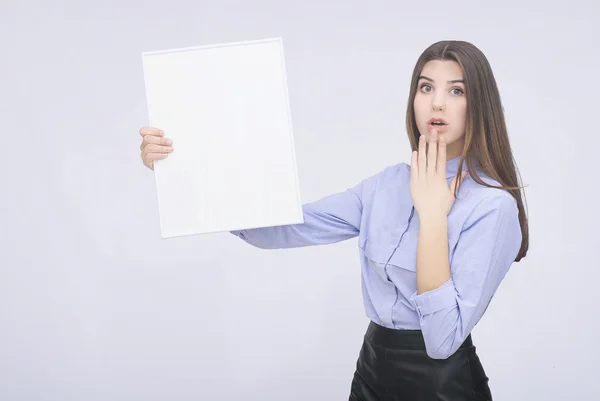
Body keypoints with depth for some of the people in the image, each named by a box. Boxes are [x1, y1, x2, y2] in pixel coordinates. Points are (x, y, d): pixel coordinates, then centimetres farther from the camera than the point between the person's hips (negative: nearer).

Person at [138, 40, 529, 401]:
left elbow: (444, 338, -24)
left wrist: (432, 216, -24)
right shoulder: (388, 184, 0)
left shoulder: (493, 205, -17)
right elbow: (276, 229, -6)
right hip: (373, 369, 6)